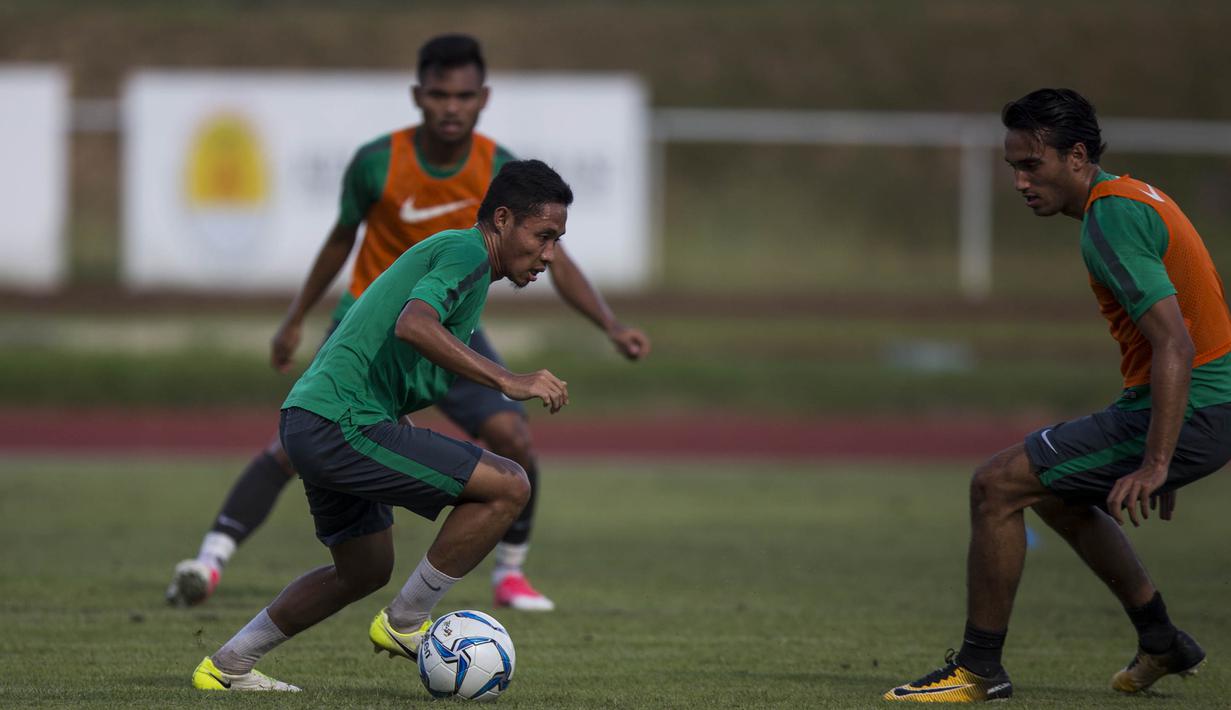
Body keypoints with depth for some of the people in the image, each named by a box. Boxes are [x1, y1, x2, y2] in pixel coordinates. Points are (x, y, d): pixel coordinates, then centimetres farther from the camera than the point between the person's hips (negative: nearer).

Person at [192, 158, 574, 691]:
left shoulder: (442, 251, 22)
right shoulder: (465, 253, -10)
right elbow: (414, 325, -28)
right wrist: (508, 382, -28)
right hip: (344, 424, -11)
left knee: (364, 570, 26)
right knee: (509, 486, -11)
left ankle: (226, 666, 30)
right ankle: (405, 623, 0)